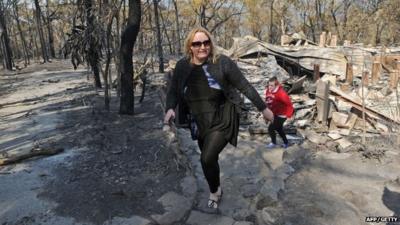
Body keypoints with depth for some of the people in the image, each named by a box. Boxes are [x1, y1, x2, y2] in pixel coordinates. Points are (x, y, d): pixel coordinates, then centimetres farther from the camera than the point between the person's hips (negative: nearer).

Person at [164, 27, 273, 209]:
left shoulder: (222, 62, -15)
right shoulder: (182, 66, -5)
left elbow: (245, 86, -9)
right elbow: (173, 91, 0)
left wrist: (263, 108, -4)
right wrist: (170, 108, -21)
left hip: (222, 120, -4)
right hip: (200, 123, 5)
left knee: (207, 158, -16)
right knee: (209, 159, 20)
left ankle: (214, 192, 16)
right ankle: (216, 191, 49)